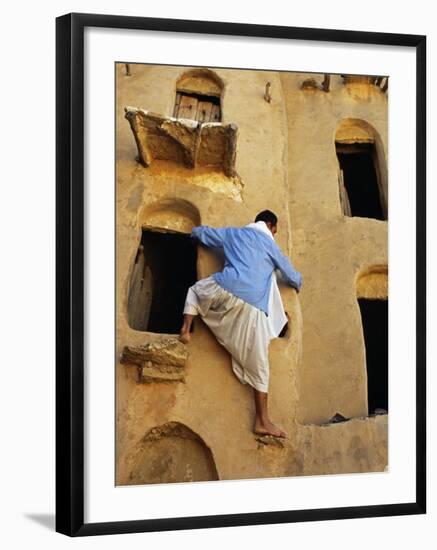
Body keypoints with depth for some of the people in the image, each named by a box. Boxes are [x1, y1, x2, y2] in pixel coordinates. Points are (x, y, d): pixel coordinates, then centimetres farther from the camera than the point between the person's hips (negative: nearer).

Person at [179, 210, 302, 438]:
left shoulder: (233, 233, 22)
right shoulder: (271, 245, 20)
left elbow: (200, 232, 34)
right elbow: (291, 275, 32)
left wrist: (195, 231, 59)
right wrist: (297, 283, 56)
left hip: (224, 289, 1)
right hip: (252, 304, -1)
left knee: (194, 290, 37)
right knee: (258, 363, 5)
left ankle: (186, 330, 13)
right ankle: (262, 421, 3)